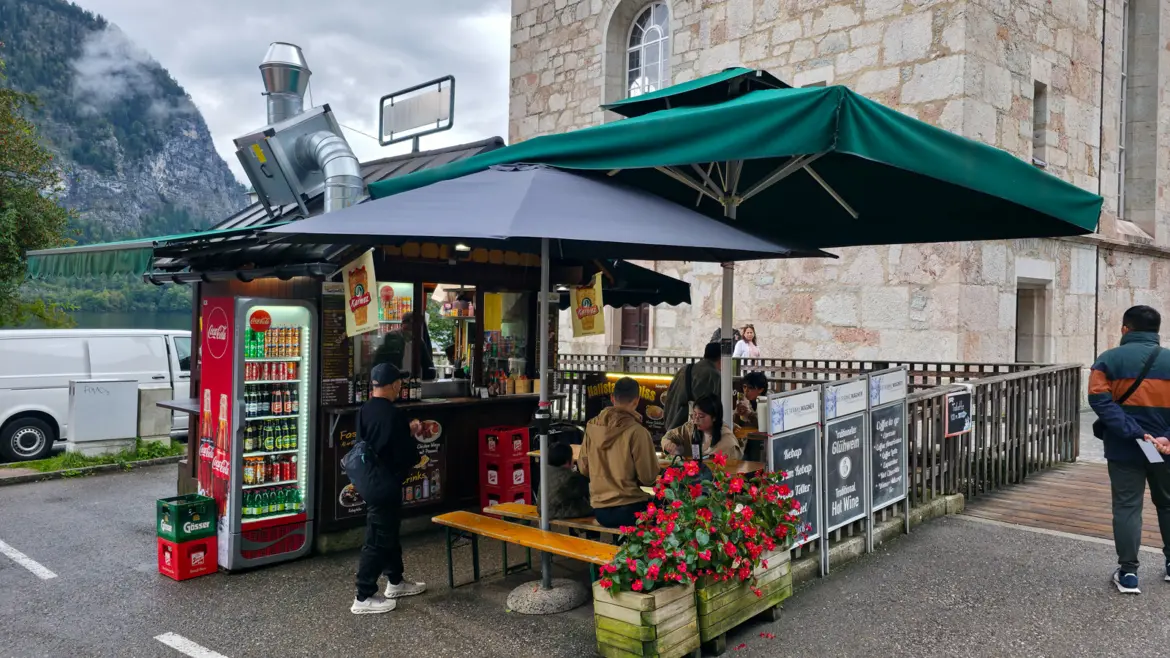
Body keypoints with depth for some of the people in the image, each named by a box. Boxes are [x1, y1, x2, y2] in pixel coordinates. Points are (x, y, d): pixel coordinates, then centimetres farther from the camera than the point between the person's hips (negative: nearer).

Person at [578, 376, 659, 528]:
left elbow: (583, 469, 7)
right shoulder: (637, 432, -16)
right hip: (629, 509, -5)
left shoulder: (591, 426, -1)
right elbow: (648, 478, -11)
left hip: (599, 510, 6)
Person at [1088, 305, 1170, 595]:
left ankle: (1128, 572, 4)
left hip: (1124, 448, -2)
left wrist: (1134, 433, -18)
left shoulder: (1109, 359, -4)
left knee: (1127, 506, 4)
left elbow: (1100, 400, -16)